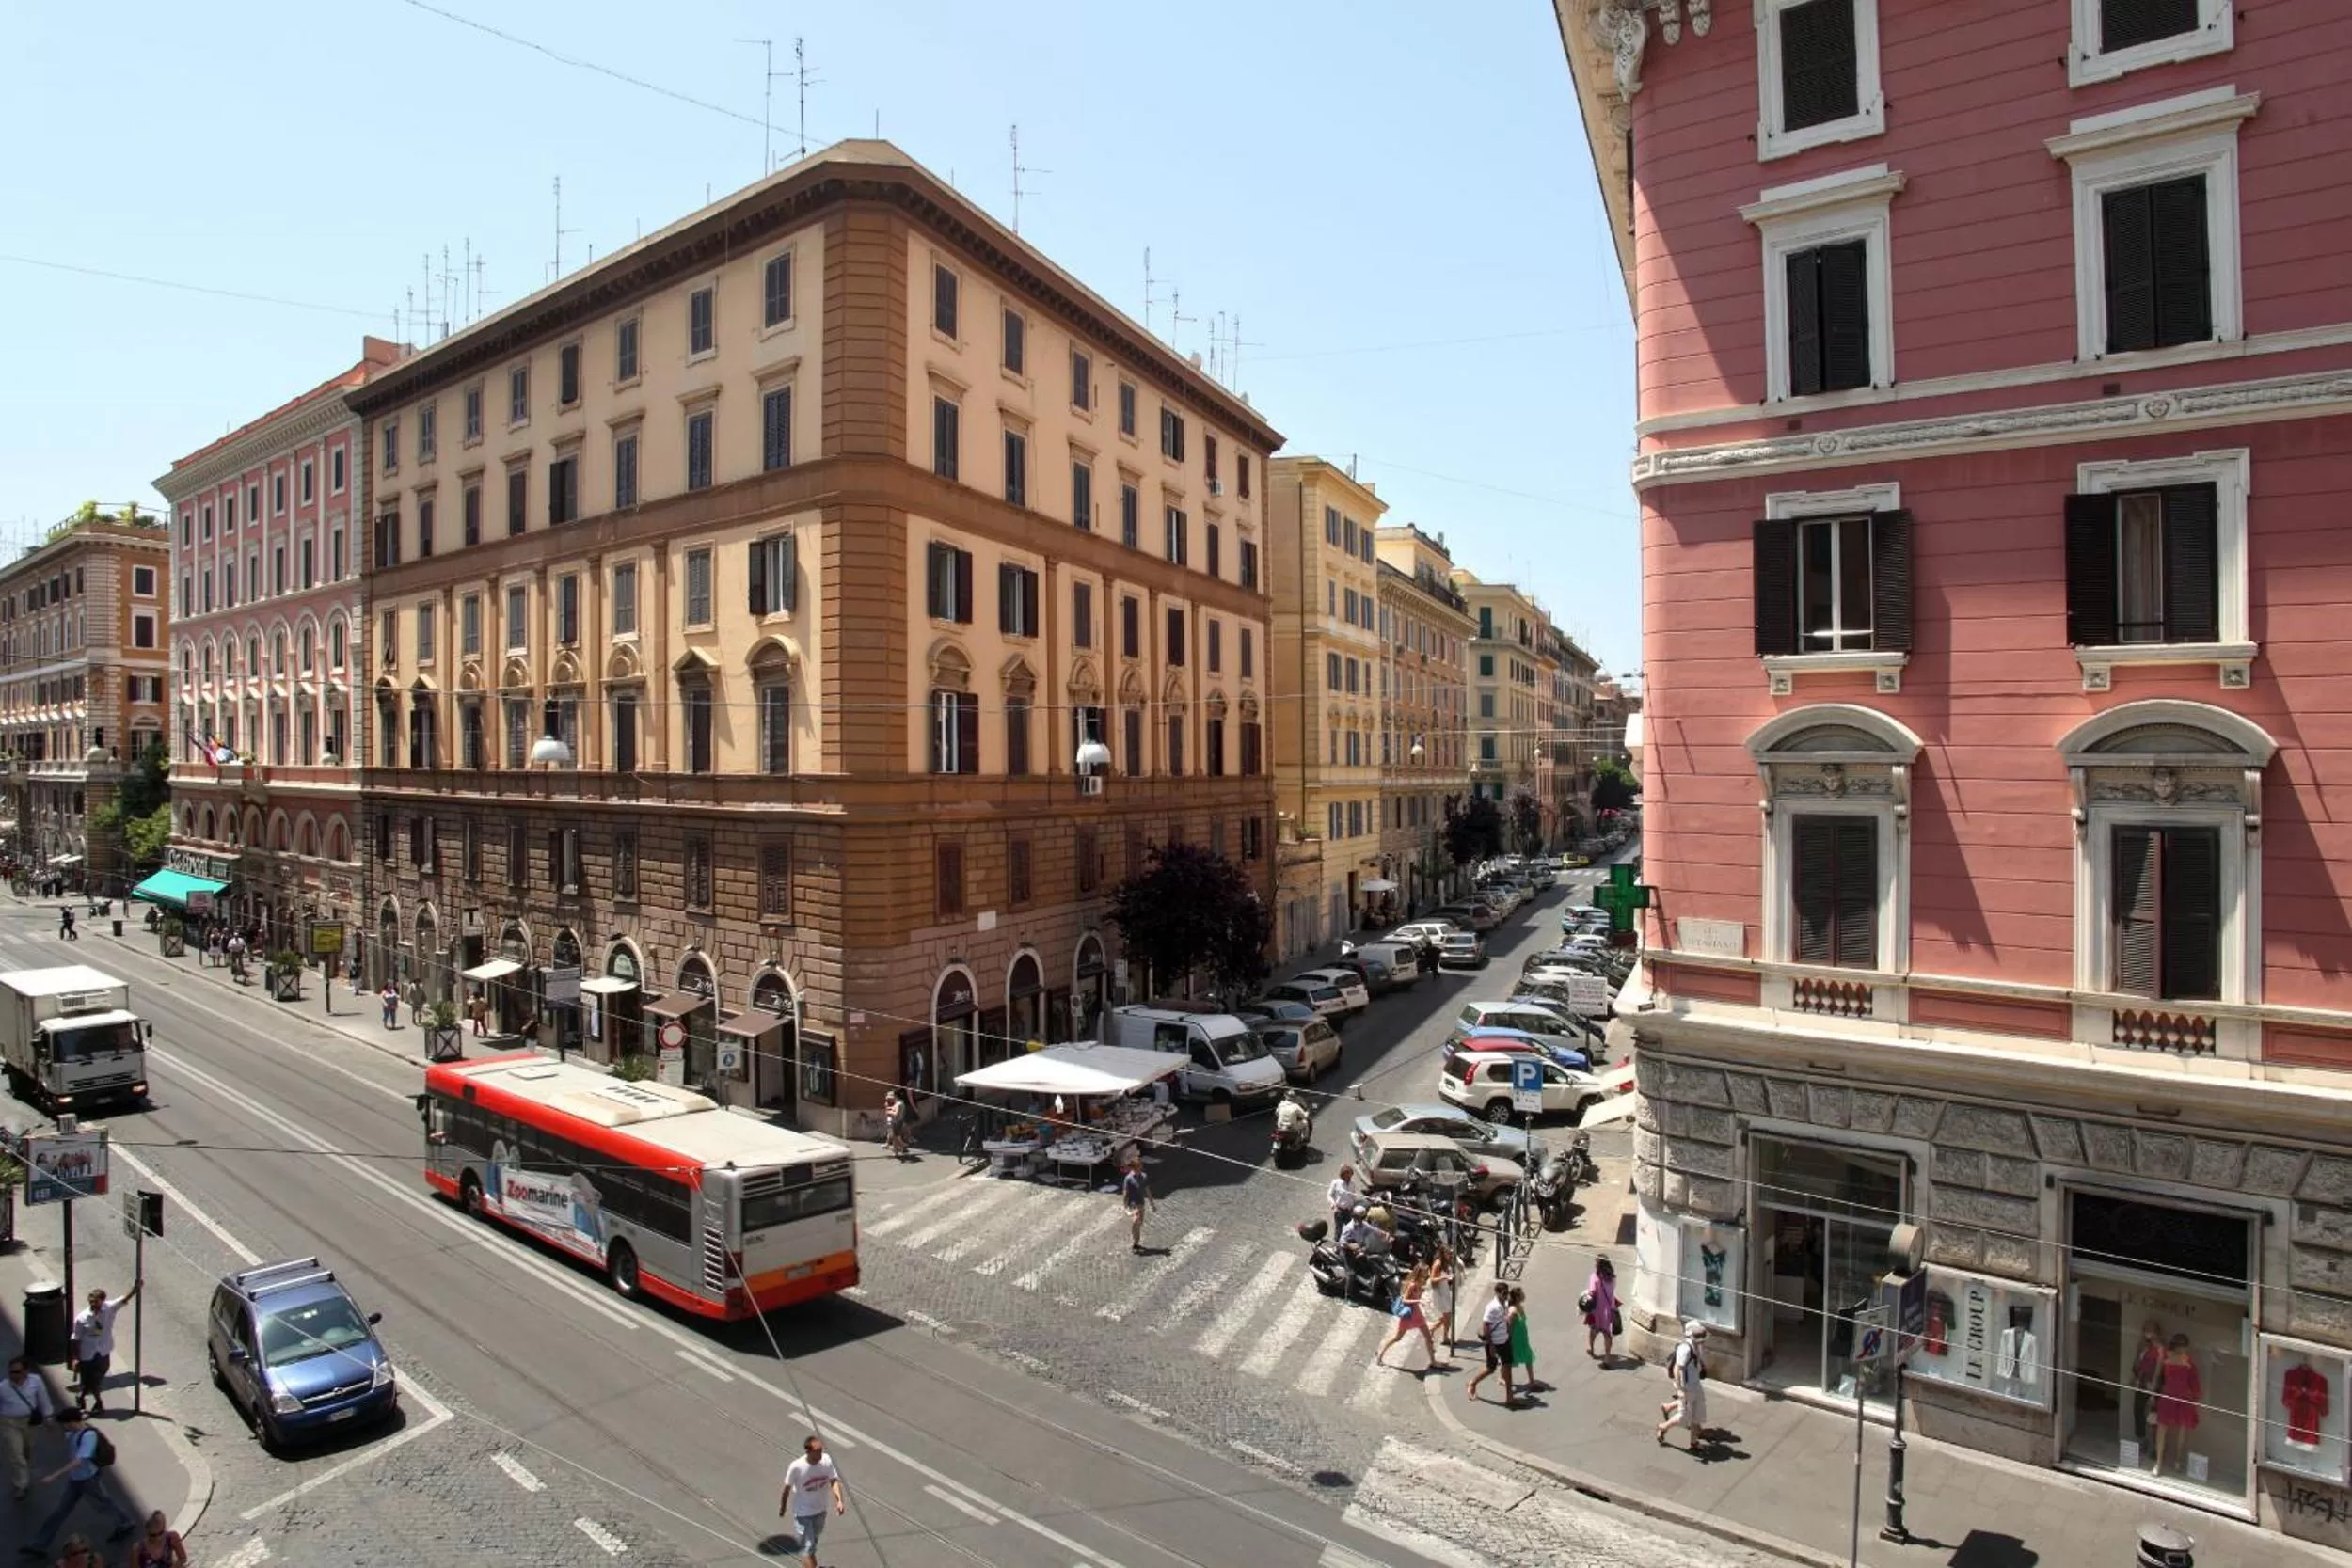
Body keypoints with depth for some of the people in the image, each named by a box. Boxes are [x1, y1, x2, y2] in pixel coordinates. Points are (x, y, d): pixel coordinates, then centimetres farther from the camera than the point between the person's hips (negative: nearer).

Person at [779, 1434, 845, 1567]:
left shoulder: (826, 1460, -19)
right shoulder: (796, 1467, -29)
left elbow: (833, 1481, -9)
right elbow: (787, 1487, -12)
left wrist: (839, 1500, -23)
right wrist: (783, 1508, 3)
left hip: (820, 1511, 5)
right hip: (802, 1513, -5)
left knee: (814, 1540, 26)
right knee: (808, 1546, -2)